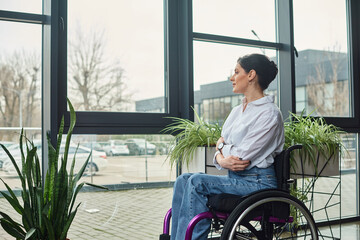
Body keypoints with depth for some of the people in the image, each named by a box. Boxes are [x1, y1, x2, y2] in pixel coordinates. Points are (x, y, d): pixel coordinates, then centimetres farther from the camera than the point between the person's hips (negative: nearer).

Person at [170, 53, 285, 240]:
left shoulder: (269, 113, -11)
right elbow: (220, 146, 15)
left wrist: (221, 145, 0)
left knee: (198, 182, -24)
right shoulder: (237, 111, 16)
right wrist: (221, 159, -6)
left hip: (257, 181, -8)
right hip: (236, 178, 8)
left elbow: (241, 156, -17)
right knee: (183, 180, -11)